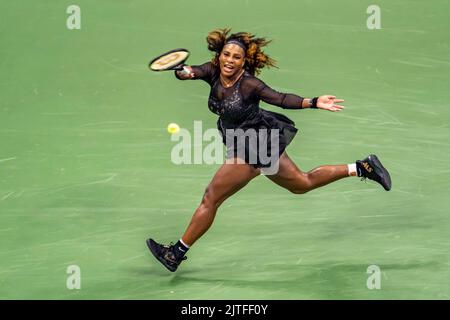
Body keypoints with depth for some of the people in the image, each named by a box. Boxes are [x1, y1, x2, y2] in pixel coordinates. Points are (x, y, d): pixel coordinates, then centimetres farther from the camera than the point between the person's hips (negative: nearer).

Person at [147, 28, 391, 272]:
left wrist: (314, 103, -36)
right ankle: (361, 168, 30)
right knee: (303, 184, 24)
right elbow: (192, 72, -23)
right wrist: (184, 72, -47)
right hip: (263, 143, 8)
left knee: (210, 199, -2)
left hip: (255, 147, -8)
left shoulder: (249, 84, -25)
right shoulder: (213, 72, -7)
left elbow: (281, 99, -23)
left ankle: (177, 252, 12)